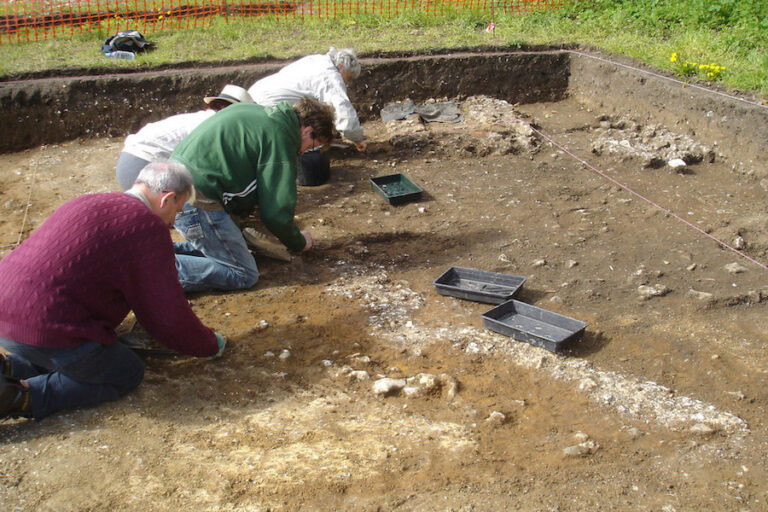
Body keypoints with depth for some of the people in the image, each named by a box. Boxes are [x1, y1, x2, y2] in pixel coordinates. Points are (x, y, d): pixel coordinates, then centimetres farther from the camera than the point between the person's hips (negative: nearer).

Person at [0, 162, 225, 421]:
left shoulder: (90, 203, 18)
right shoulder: (148, 228, -10)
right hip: (47, 330, -9)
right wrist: (210, 344, 13)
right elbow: (168, 316, -6)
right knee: (127, 375, 10)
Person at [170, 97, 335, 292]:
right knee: (243, 274, -3)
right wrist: (299, 242, 11)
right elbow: (277, 210, -7)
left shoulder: (255, 111, 18)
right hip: (197, 198, -10)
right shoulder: (280, 137, -9)